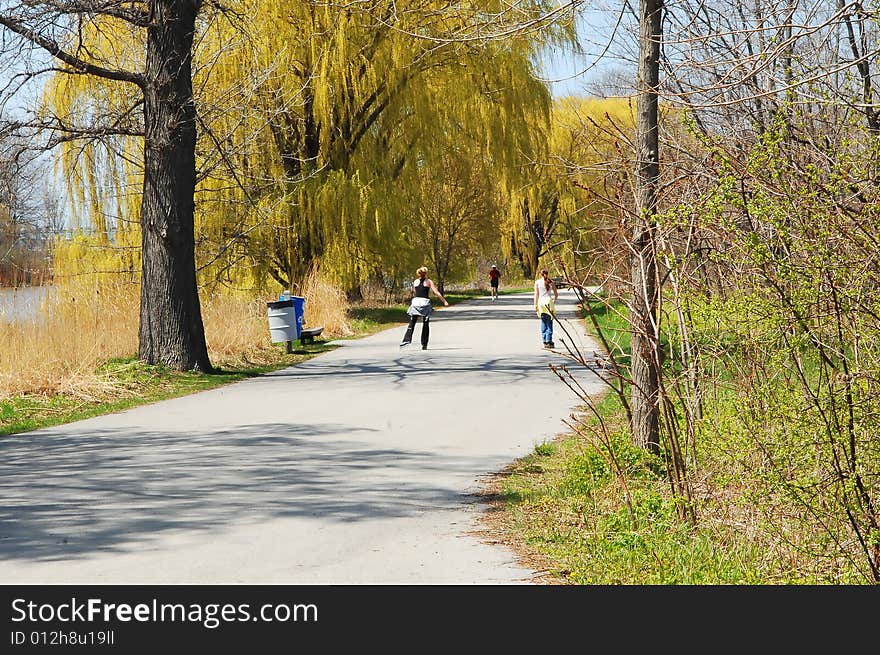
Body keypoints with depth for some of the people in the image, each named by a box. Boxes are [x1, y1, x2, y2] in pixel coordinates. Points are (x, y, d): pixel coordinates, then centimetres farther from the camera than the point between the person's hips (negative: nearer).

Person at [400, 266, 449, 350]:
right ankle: (424, 344, 4)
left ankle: (407, 339, -18)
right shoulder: (429, 281, 3)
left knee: (411, 323, 2)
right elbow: (437, 293, 0)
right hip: (425, 301, -2)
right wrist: (444, 301, 4)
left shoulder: (415, 282, 11)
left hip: (415, 302, 2)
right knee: (425, 325, 6)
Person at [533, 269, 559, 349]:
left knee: (543, 323, 9)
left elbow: (536, 294, 0)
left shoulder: (537, 282, 3)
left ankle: (545, 341, 7)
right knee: (549, 323, 0)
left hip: (541, 302, 1)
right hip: (549, 301, -1)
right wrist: (554, 302, 22)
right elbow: (556, 294, 7)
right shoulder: (551, 282, 4)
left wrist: (535, 305, 3)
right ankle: (549, 341, -7)